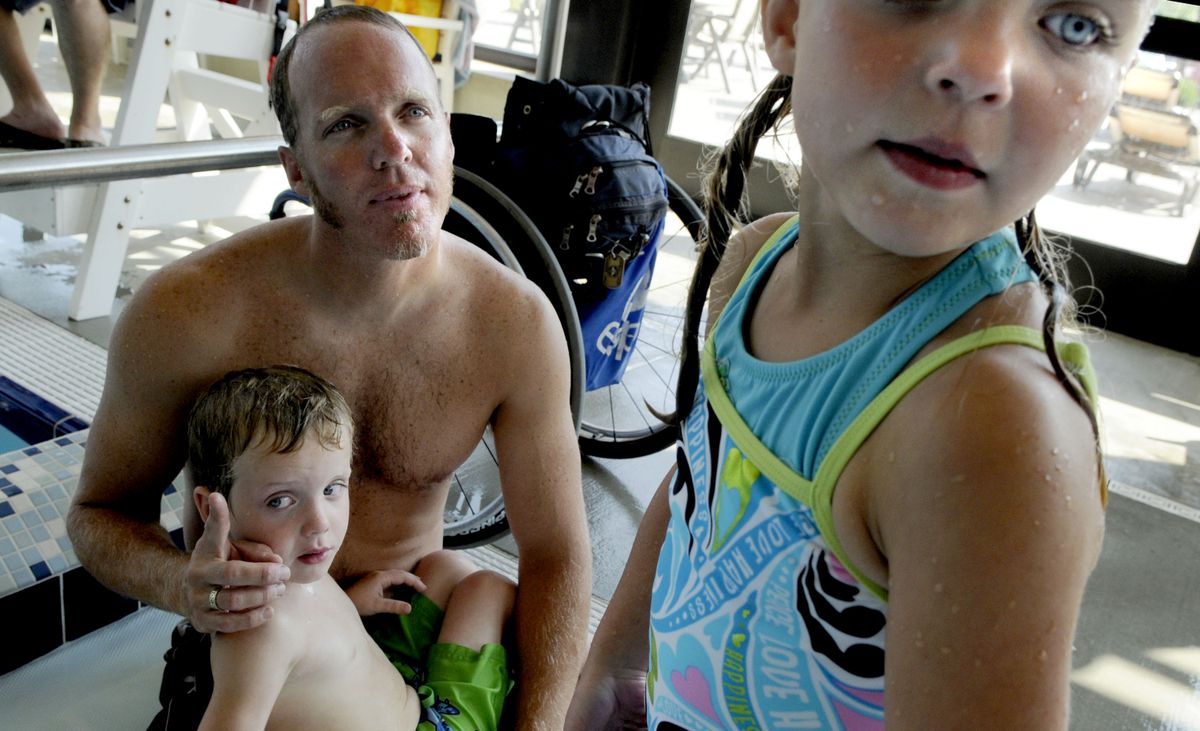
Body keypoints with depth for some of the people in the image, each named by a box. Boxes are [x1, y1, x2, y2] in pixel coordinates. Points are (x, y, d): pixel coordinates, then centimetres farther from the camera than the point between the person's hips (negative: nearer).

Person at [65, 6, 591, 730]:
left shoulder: (516, 323, -18)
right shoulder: (183, 315, -21)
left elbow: (554, 555, -10)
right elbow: (102, 513, -5)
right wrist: (178, 584, -27)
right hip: (243, 641, -1)